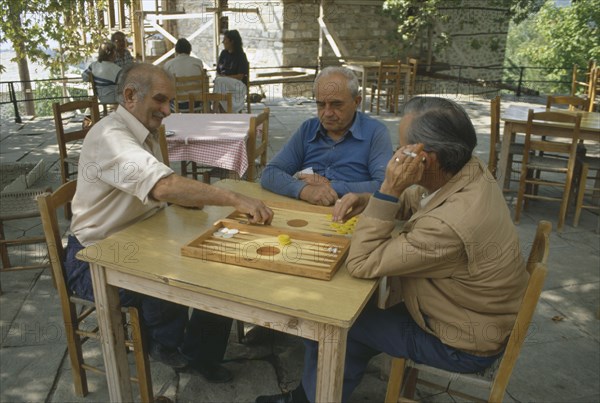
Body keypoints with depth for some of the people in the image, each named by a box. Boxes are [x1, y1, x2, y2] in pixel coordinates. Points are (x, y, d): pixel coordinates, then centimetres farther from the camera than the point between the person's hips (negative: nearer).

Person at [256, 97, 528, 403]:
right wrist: (368, 200, -9)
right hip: (475, 316, 8)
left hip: (464, 345, -8)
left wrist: (389, 190, -33)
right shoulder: (470, 171, -12)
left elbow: (361, 264, -29)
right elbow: (415, 200, 9)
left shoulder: (449, 225, -39)